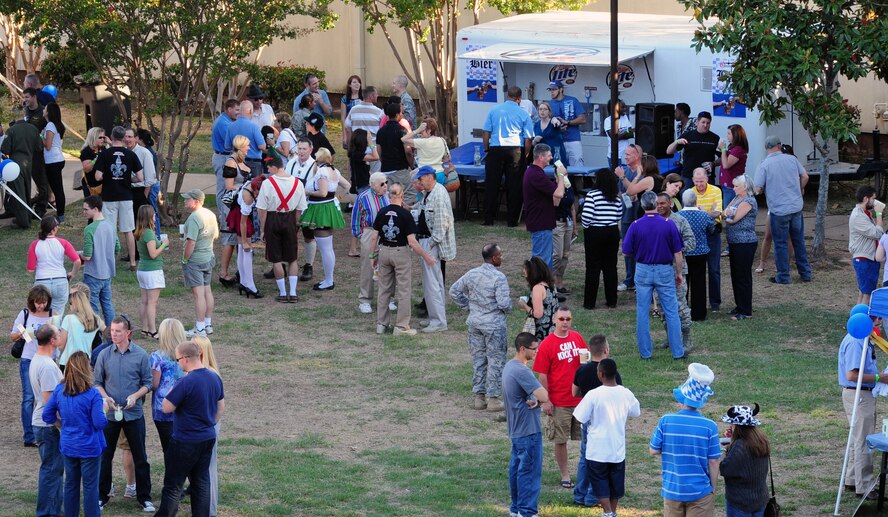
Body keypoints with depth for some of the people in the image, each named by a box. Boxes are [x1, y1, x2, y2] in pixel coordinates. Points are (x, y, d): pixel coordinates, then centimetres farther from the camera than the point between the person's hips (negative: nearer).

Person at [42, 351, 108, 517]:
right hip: (89, 447, -5)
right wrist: (103, 409, -2)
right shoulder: (92, 395, -20)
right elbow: (100, 423, -20)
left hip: (68, 447, 5)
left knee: (71, 485, 17)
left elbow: (47, 416, 0)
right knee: (90, 487, 5)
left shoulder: (59, 390, -5)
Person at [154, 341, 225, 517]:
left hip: (186, 442, -7)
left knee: (173, 485, 2)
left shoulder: (186, 382, -23)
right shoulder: (215, 378, 2)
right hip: (208, 439, 7)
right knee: (201, 482, 14)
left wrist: (173, 389, -4)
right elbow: (221, 408, 13)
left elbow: (166, 408, -17)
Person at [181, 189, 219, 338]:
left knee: (198, 293, -5)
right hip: (209, 258, 9)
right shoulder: (210, 215, 6)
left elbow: (191, 242, -25)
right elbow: (216, 235, 17)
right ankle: (208, 324, 24)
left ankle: (200, 328, -3)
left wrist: (185, 259, -15)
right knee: (207, 291, 15)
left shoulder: (194, 218, -22)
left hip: (195, 260, -9)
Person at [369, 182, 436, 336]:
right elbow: (412, 242, -17)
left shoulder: (382, 213, -3)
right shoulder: (405, 214, -14)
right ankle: (401, 326, 4)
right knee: (404, 291, 4)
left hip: (384, 251, 4)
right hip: (400, 253, -4)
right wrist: (426, 256, -8)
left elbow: (374, 237, 0)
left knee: (384, 289, 14)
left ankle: (382, 323, 19)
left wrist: (373, 256, 12)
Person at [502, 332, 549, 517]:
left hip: (515, 429, 10)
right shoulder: (522, 371, -23)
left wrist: (535, 400, -9)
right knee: (530, 471, -3)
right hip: (528, 430, -10)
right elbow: (544, 397, -27)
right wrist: (537, 400, -5)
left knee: (517, 468, 17)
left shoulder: (509, 367, 10)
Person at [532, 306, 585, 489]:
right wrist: (546, 401, -10)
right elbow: (542, 375, -8)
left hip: (580, 397, 4)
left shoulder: (577, 338, 4)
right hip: (559, 402, -4)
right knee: (560, 440, 4)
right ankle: (565, 475, 16)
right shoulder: (547, 344, -9)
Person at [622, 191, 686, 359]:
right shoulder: (668, 225, -9)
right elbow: (677, 253, -4)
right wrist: (678, 273, 8)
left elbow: (626, 251, -2)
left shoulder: (635, 226, -8)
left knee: (642, 312, 9)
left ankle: (645, 351, 11)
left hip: (642, 271, 1)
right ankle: (677, 351, 7)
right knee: (671, 312, 6)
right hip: (665, 271, -1)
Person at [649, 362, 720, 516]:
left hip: (672, 490, 2)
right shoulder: (709, 427, -12)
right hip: (700, 492, -2)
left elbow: (653, 450, -1)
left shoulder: (665, 421, -10)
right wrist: (713, 489, 5)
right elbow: (713, 462, -7)